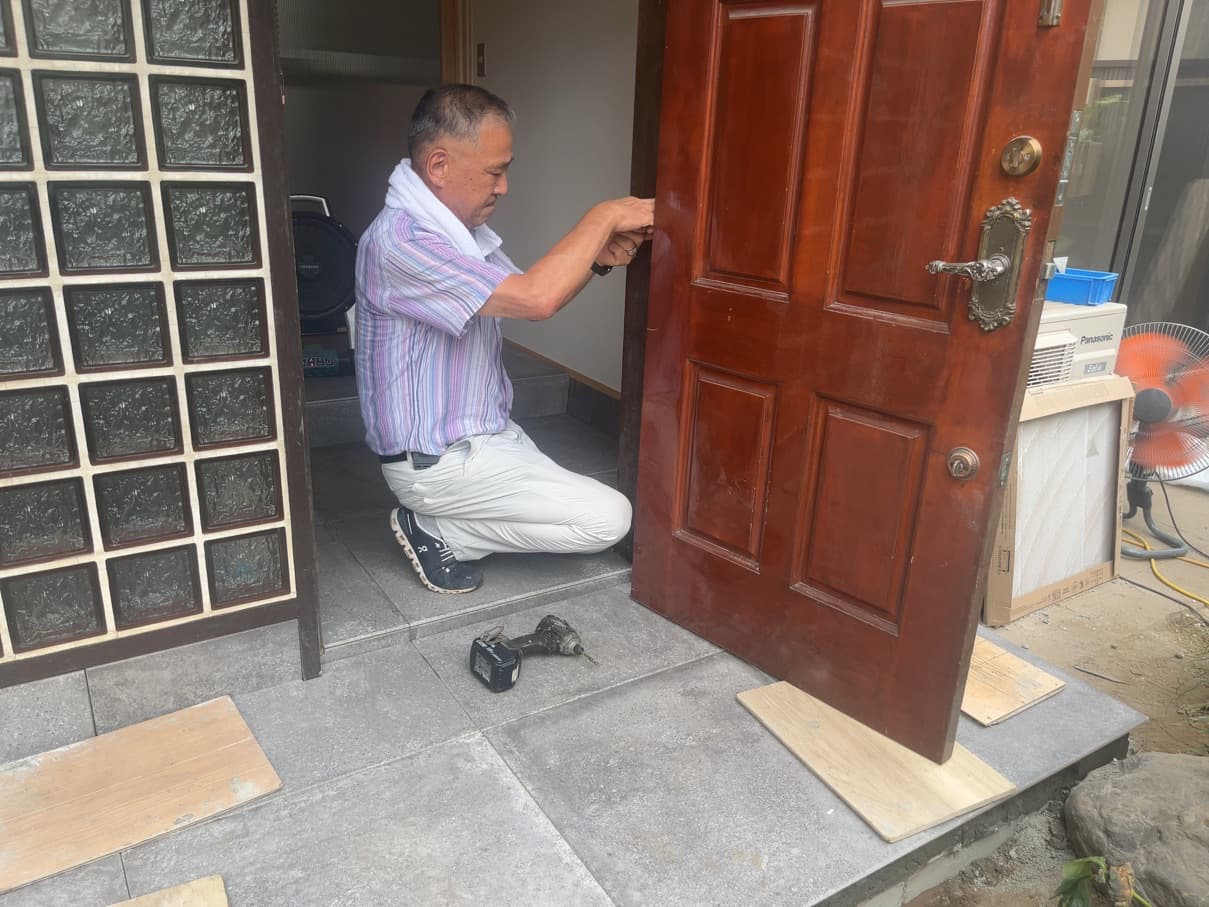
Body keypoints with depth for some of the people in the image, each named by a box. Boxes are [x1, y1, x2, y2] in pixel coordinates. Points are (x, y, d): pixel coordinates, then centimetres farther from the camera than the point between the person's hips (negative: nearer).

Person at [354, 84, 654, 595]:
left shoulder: (460, 225, 5)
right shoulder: (399, 240, -25)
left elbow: (530, 301, 11)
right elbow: (535, 299, -32)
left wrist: (598, 260, -6)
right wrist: (603, 216, -20)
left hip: (486, 433, 10)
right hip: (437, 461, -10)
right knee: (608, 518, -10)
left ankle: (447, 521, 15)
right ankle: (435, 531, -1)